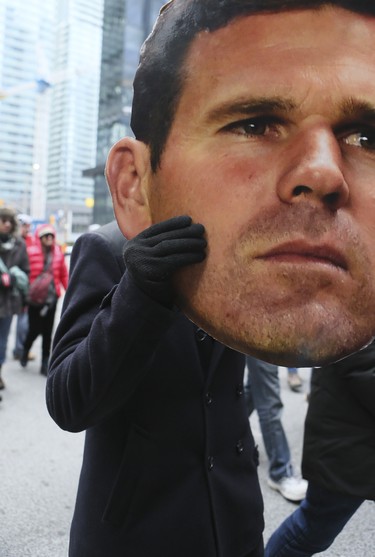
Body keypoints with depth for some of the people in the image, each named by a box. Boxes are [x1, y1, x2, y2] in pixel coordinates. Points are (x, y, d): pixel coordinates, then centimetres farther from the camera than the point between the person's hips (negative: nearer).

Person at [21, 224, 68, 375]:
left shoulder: (58, 253, 5)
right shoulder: (31, 252, -8)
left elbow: (64, 275, 9)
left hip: (52, 298, 3)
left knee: (47, 331, 7)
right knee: (35, 329, 1)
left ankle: (45, 363, 17)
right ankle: (25, 350, 33)